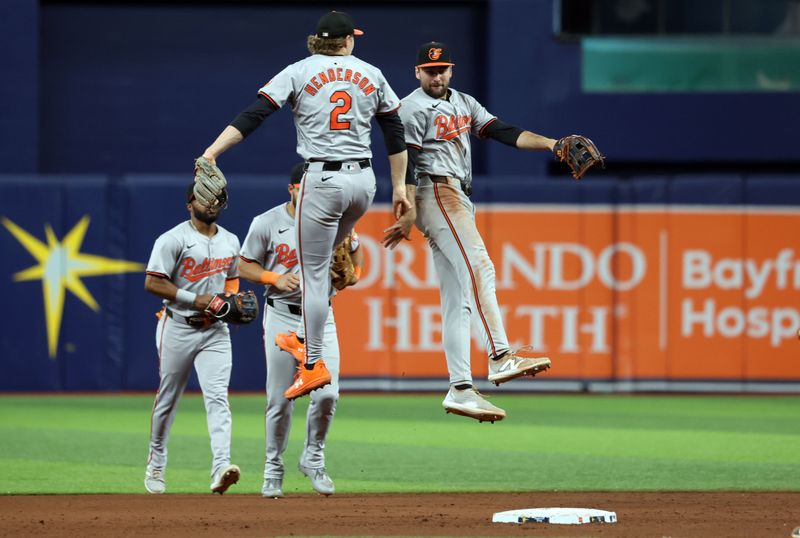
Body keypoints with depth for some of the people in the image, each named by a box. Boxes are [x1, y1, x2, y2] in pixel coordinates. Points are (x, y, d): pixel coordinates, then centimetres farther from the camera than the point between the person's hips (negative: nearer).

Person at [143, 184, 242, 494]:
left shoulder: (231, 242, 11)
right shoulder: (173, 239, -8)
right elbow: (153, 283, -12)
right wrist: (196, 300, -17)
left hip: (215, 331, 3)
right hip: (178, 327, -3)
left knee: (217, 397, -12)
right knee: (168, 398, 7)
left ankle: (221, 468, -25)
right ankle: (156, 464, 27)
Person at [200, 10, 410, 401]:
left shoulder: (300, 72, 1)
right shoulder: (372, 75, 10)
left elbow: (253, 115, -8)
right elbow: (395, 134, 11)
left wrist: (212, 152, -12)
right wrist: (399, 187, 18)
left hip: (322, 180, -4)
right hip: (363, 180, 4)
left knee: (314, 272, 0)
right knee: (323, 258, 23)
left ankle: (314, 364, -1)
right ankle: (309, 341, 22)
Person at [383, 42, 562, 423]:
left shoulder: (464, 104, 19)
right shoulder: (413, 108, -3)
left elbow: (503, 132, 10)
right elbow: (406, 163, -10)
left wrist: (550, 144, -4)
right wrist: (407, 216, -17)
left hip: (460, 202, 9)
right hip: (435, 194, -9)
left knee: (457, 300, 4)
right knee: (478, 267, -24)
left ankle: (460, 389, 1)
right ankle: (500, 357, -37)